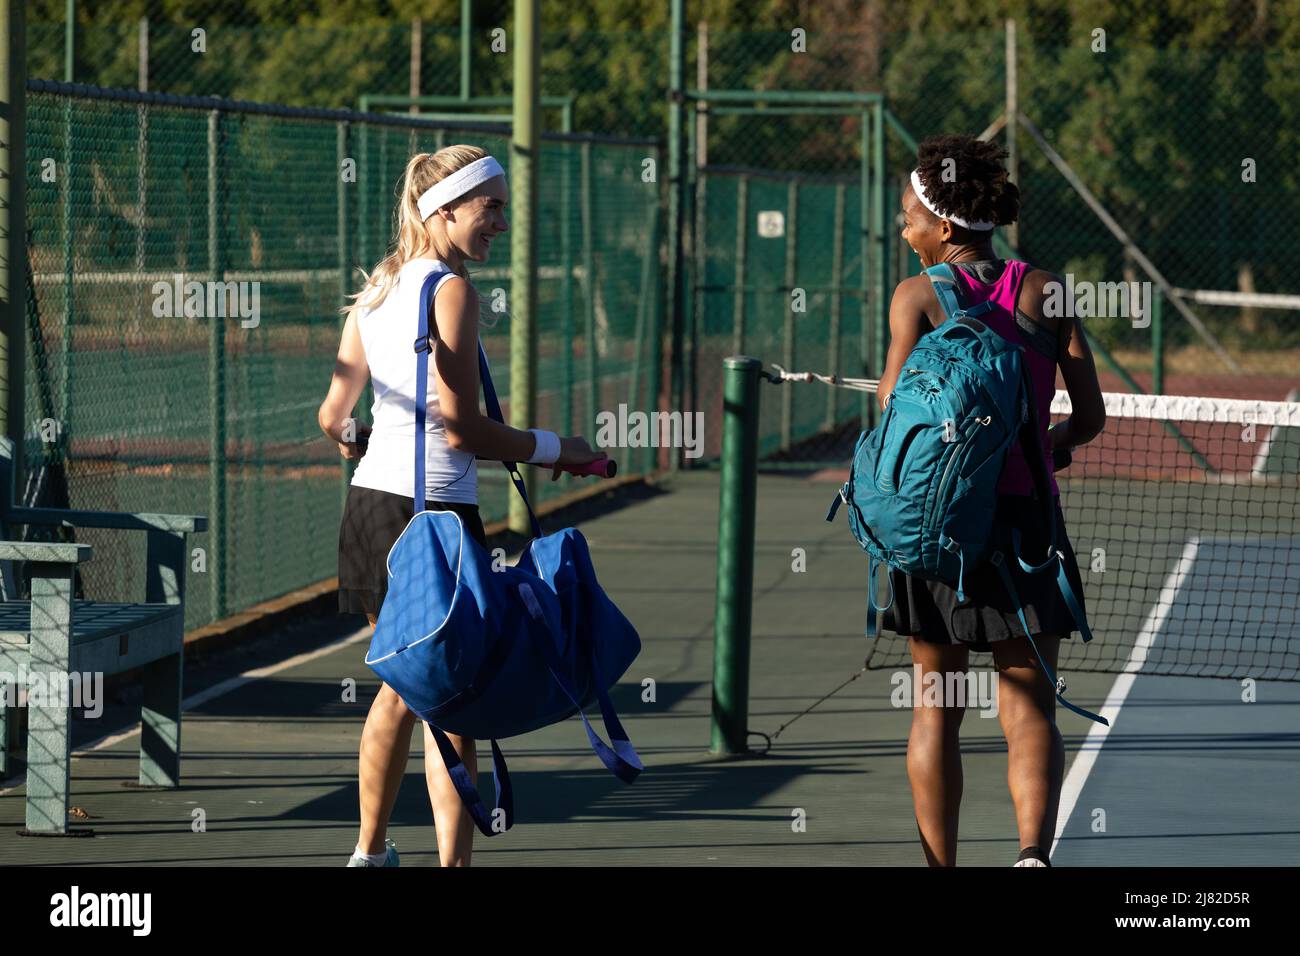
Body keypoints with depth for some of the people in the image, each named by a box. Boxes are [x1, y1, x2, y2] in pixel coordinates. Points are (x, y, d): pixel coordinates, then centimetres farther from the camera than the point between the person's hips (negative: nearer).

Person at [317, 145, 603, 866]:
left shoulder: (377, 289, 10)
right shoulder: (451, 289, -14)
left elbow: (333, 417, 13)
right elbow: (461, 428, -18)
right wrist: (556, 449, -8)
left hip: (370, 503, 8)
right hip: (435, 512, -8)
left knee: (401, 687, 22)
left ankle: (370, 850, 31)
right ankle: (452, 862, -5)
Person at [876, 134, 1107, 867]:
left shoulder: (918, 295, -4)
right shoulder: (1046, 291, 2)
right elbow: (1089, 417, 1)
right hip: (1027, 517, 1)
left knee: (936, 710, 11)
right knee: (1030, 709, 4)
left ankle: (941, 864, 14)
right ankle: (1034, 849, -20)